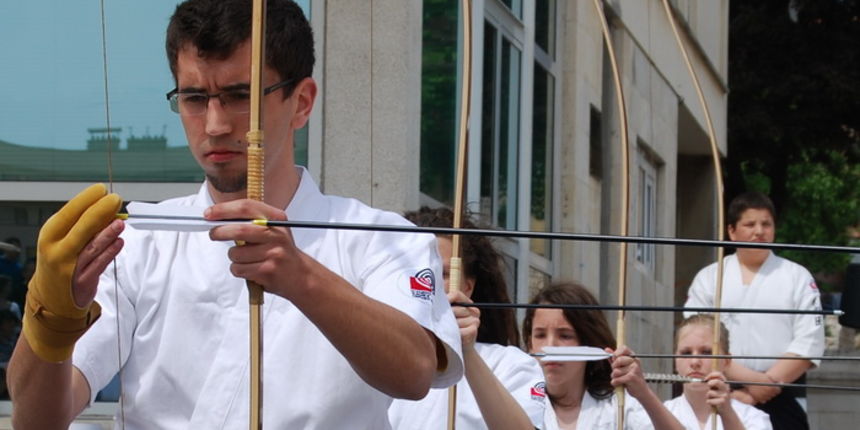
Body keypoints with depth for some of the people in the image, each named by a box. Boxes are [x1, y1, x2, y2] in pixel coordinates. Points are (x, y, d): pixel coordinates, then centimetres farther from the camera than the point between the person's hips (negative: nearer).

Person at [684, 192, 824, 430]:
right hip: (723, 400, 1)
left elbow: (810, 342, -1)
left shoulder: (798, 277, 9)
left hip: (782, 401, 0)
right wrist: (754, 380, -13)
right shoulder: (708, 278, 10)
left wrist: (764, 388, -11)